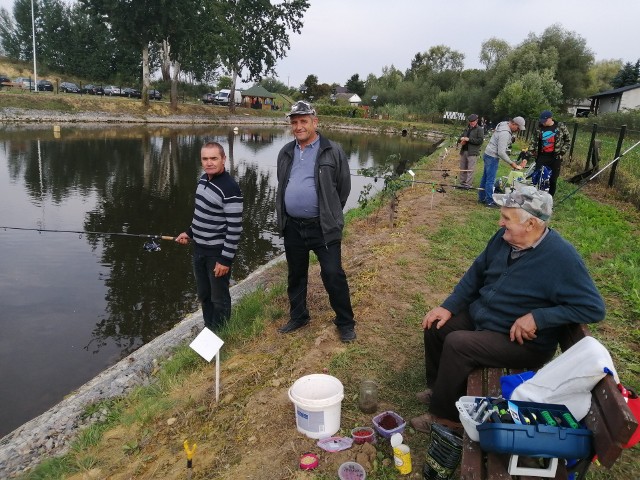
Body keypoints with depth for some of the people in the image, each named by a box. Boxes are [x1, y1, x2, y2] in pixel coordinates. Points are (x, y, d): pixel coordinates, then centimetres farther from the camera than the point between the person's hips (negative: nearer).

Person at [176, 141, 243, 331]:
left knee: (219, 299, 7)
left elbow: (235, 228, -23)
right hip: (199, 248, 9)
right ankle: (208, 332, 36)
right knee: (203, 295, 20)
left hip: (218, 252, -8)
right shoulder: (203, 179, 4)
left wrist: (226, 259, -22)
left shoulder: (230, 189, -23)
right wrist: (189, 232, 17)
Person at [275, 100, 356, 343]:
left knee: (333, 275, -2)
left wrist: (331, 215, 6)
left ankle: (345, 323, 15)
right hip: (292, 227, 5)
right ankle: (298, 316, 35)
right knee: (296, 275, 17)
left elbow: (344, 186, 0)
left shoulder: (332, 152, -7)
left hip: (323, 227, -5)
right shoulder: (286, 153, 9)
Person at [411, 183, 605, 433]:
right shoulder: (504, 237, -5)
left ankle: (446, 415, -5)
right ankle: (438, 387, 20)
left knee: (457, 344, -25)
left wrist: (538, 317, -28)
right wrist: (449, 306, -2)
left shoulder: (562, 258, -25)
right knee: (435, 326, -2)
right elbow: (476, 273, 7)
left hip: (524, 341, -7)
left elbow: (594, 308, -22)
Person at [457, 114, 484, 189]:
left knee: (470, 169, -8)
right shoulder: (467, 129, 20)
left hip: (472, 152, -7)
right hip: (463, 151, 7)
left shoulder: (480, 129, -1)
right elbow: (459, 139, 26)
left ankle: (468, 184, -8)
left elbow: (480, 140, -12)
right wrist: (461, 139, 1)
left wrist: (469, 139, -14)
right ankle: (462, 183, 18)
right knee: (462, 168, 10)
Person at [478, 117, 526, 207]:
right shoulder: (505, 133, -25)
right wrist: (511, 163, -18)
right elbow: (501, 152, -25)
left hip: (489, 155, 10)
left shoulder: (504, 125, 4)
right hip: (492, 157, -10)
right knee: (490, 180, -4)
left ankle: (482, 198, 22)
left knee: (485, 178, 14)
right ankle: (489, 201, 1)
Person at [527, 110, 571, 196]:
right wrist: (528, 155, -7)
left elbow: (568, 140, 7)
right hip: (542, 157, 1)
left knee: (553, 180, 3)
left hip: (555, 158, -1)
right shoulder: (538, 128, 0)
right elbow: (533, 143, 1)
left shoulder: (560, 127, -2)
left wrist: (562, 152, -2)